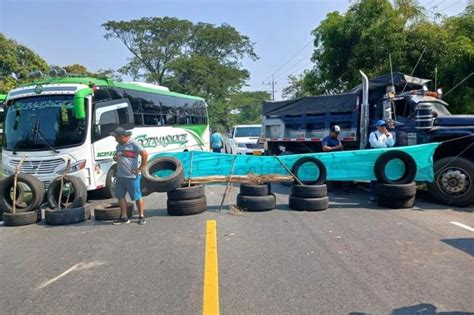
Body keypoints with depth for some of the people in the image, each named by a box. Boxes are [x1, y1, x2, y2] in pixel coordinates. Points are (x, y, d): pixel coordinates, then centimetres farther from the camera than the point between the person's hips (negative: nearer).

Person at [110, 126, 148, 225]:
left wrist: (141, 168, -16)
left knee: (137, 197, 0)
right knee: (120, 197, 9)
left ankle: (141, 217, 12)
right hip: (120, 176, 8)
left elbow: (145, 154, -17)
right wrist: (115, 158, 5)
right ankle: (124, 217, 20)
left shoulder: (134, 144, -11)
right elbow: (116, 156, 30)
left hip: (132, 177, -8)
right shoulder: (119, 146, 16)